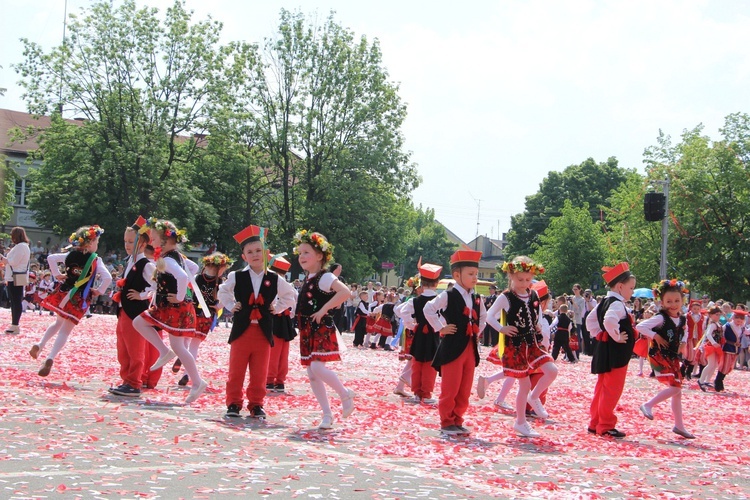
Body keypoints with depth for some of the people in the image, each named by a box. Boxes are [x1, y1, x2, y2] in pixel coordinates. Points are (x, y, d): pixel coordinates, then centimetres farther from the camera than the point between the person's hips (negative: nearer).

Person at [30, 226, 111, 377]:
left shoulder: (71, 255, 4)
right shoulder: (96, 260, -10)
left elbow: (51, 258, 6)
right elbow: (107, 278, -21)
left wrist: (56, 274, 10)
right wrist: (99, 291, -7)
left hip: (63, 294, 5)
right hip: (79, 299, -5)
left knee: (59, 322, 30)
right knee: (65, 331, -1)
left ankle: (40, 345, 20)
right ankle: (50, 358, -16)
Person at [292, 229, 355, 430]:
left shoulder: (324, 277, -12)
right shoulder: (307, 278, 13)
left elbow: (345, 292, -27)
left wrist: (323, 310, -24)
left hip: (321, 329, -9)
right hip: (307, 331, 9)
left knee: (317, 368, -21)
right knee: (311, 374, 6)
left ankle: (345, 394, 2)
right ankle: (327, 414, 14)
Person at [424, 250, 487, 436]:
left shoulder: (477, 299, 11)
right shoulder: (448, 296, -8)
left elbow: (483, 316, 29)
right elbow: (428, 309, -13)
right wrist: (440, 328, -12)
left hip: (470, 347, 6)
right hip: (452, 347, -6)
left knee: (465, 390, 9)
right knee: (450, 389, -2)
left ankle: (457, 420, 19)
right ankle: (447, 422, 7)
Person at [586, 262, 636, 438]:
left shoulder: (604, 302, 13)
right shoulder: (617, 304, -17)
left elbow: (590, 320, 19)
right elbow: (609, 320, -36)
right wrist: (616, 336, -23)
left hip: (604, 348, 10)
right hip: (616, 351, -10)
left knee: (602, 387, 16)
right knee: (612, 389, -4)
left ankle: (595, 423, 22)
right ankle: (605, 426, 1)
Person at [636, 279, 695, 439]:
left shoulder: (683, 320, 6)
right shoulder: (660, 318, -15)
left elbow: (685, 332, 28)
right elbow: (640, 327, -22)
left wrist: (683, 343, 8)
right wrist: (655, 336, -22)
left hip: (673, 358, 8)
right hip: (659, 356, -7)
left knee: (677, 390, 10)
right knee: (675, 387, -19)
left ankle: (679, 426, 18)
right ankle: (648, 405, -5)